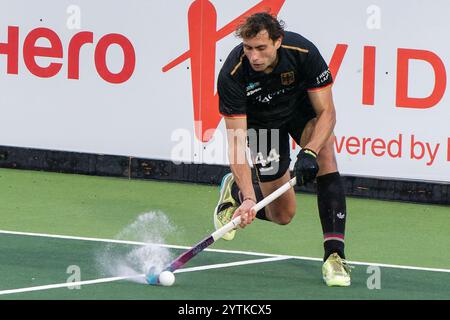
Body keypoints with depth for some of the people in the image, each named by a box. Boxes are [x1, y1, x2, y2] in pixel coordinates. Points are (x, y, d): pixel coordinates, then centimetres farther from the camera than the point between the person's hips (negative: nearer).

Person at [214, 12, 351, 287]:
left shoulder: (303, 52, -33)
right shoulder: (232, 75, -33)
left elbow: (326, 112, -25)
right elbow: (237, 142, -32)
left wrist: (309, 153, -42)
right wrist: (248, 198, -43)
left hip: (302, 107, 1)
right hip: (262, 122, -1)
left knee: (325, 153, -31)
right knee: (282, 214, -1)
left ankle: (335, 254, -29)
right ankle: (233, 191, 33)